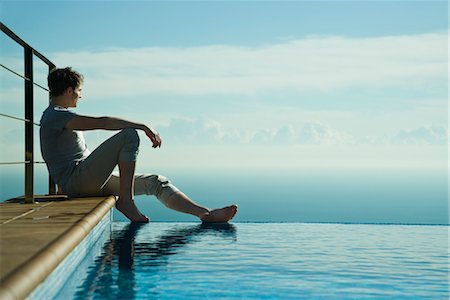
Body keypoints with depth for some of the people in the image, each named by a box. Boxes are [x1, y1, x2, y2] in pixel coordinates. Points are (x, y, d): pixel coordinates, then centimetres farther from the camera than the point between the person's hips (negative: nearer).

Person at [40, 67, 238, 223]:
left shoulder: (60, 116, 26)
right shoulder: (55, 115, -8)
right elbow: (101, 122, -20)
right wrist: (143, 127, -21)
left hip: (88, 182, 10)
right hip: (75, 181, -10)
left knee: (156, 182, 3)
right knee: (129, 135, -23)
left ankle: (206, 213, -5)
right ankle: (126, 200, -23)